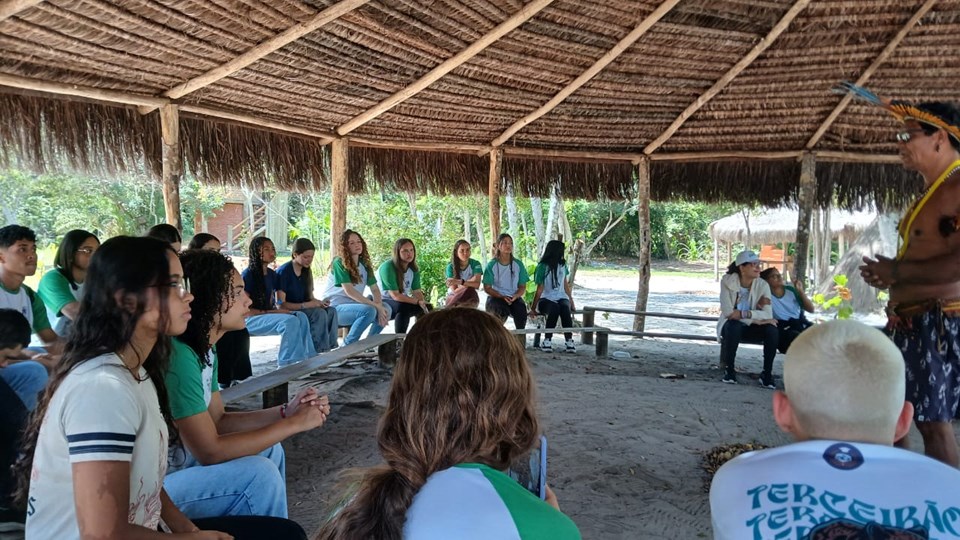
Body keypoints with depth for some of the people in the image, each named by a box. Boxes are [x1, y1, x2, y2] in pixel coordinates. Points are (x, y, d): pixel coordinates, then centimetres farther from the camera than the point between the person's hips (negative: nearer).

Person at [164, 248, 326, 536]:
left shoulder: (203, 349, 4)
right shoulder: (178, 357, -26)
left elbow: (217, 421, 8)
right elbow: (210, 451, -26)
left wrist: (285, 412, -5)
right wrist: (295, 423, -19)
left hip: (175, 464, 10)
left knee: (270, 450, 10)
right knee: (258, 474, -21)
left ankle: (280, 532, 25)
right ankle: (274, 533, 5)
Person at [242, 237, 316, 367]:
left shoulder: (272, 274, 13)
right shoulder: (248, 275, -10)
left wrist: (278, 310, -7)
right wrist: (270, 312, -19)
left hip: (268, 315, 7)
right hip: (250, 320, -7)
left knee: (301, 317, -20)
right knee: (290, 321, -31)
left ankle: (308, 358, -21)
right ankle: (287, 364, -27)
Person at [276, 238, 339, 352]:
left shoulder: (306, 271, 11)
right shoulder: (284, 271, -13)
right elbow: (281, 304, -18)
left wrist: (319, 302, -10)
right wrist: (305, 305, -25)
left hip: (303, 309, 7)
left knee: (331, 311, -19)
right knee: (319, 313, -30)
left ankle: (332, 347, -21)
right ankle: (321, 351, -29)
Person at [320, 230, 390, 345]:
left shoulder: (364, 263, 9)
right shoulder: (339, 263, -13)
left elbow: (375, 289, 3)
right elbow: (349, 291, -22)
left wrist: (379, 305, -18)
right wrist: (375, 305, -25)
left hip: (353, 305, 7)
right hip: (335, 308, -7)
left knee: (386, 309, -11)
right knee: (369, 310, -31)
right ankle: (347, 345, -15)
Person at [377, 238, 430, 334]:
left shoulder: (414, 269, -1)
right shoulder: (388, 267, -23)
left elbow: (417, 292, -4)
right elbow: (395, 295, -26)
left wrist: (424, 303, -25)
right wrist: (418, 302, -30)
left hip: (401, 301, 8)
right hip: (381, 302, -8)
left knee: (427, 307, -6)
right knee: (404, 307, -35)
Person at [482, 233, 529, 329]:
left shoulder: (518, 264, 6)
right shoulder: (492, 265, -1)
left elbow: (522, 287, 8)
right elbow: (487, 288, -2)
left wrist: (515, 296, -14)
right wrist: (502, 297, -16)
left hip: (514, 297, 2)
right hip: (496, 297, -2)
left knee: (521, 310, -31)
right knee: (503, 311, -35)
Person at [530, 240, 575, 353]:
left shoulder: (562, 265, 13)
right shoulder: (542, 267, -2)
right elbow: (540, 289, -4)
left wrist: (571, 301, 12)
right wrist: (533, 308, -7)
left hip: (561, 297, 3)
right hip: (546, 299, -3)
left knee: (565, 308, -33)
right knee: (554, 309, -37)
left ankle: (569, 340, -33)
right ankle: (547, 340, -28)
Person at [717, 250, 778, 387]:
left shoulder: (762, 285, -8)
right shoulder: (727, 281, -13)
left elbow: (768, 315, -19)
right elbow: (727, 312, -23)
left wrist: (744, 313, -32)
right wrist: (755, 318, -26)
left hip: (752, 326, 2)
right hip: (732, 325, -2)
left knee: (772, 330, -27)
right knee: (734, 326, -36)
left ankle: (767, 373, -12)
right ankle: (729, 369, -18)